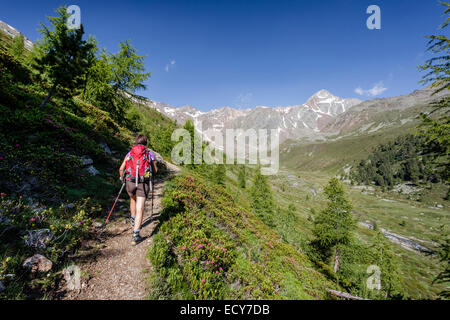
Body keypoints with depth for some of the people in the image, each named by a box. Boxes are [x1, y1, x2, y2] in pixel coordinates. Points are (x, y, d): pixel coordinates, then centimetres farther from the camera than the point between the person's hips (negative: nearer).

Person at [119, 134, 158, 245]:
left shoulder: (129, 153, 11)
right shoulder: (150, 154, 7)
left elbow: (121, 169, 6)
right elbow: (155, 170, 10)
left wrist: (122, 178, 25)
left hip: (130, 182, 3)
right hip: (143, 183, -2)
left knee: (133, 199, 33)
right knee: (139, 209, -2)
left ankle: (133, 220, 41)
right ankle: (135, 235, -7)